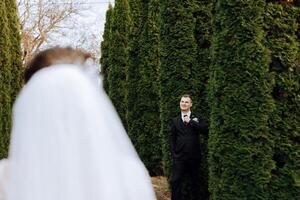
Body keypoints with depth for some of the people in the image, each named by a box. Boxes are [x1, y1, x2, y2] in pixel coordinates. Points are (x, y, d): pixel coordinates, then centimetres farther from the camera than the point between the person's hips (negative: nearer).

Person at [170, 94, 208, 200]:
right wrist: (173, 153, -1)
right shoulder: (175, 120, 11)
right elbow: (172, 138, 9)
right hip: (179, 156, 1)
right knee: (175, 181, -6)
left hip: (194, 156, -1)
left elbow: (205, 129, -11)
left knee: (195, 181, 9)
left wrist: (190, 121, -12)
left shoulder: (197, 117, 6)